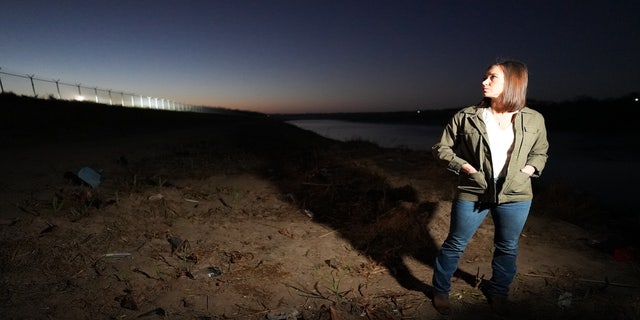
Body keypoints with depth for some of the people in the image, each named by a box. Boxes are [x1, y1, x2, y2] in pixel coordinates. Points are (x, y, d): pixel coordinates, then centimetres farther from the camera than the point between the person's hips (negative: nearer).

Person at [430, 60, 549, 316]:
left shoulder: (534, 120, 1)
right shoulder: (466, 117, -6)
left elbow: (540, 152, 16)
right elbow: (441, 148, -1)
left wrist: (530, 169, -3)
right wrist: (463, 166, -14)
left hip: (515, 197, 3)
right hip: (472, 194, -2)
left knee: (507, 248, 20)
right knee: (455, 245, 9)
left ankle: (497, 291, 46)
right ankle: (440, 291, 30)